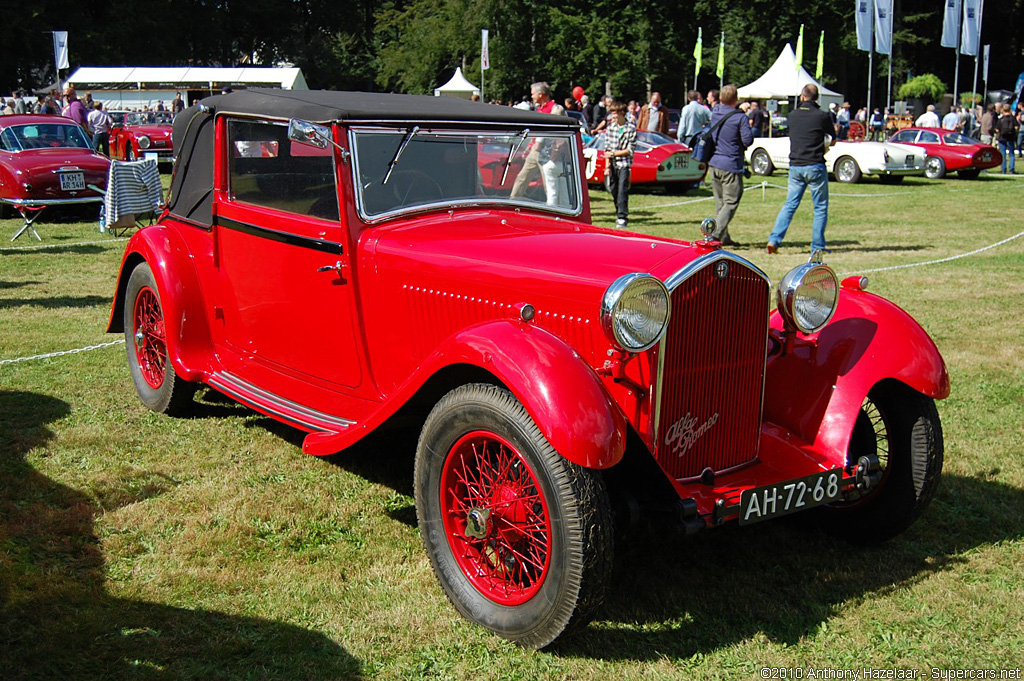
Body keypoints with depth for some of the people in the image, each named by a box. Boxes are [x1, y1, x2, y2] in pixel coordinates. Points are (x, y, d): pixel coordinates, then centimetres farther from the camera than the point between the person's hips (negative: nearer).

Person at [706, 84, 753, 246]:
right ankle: (717, 233, -14)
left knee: (720, 202, 13)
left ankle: (724, 237, 16)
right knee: (731, 202, -1)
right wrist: (752, 131, 5)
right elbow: (748, 140, -15)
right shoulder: (740, 117, -12)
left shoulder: (714, 114, 5)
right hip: (731, 166, -6)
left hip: (714, 164, 6)